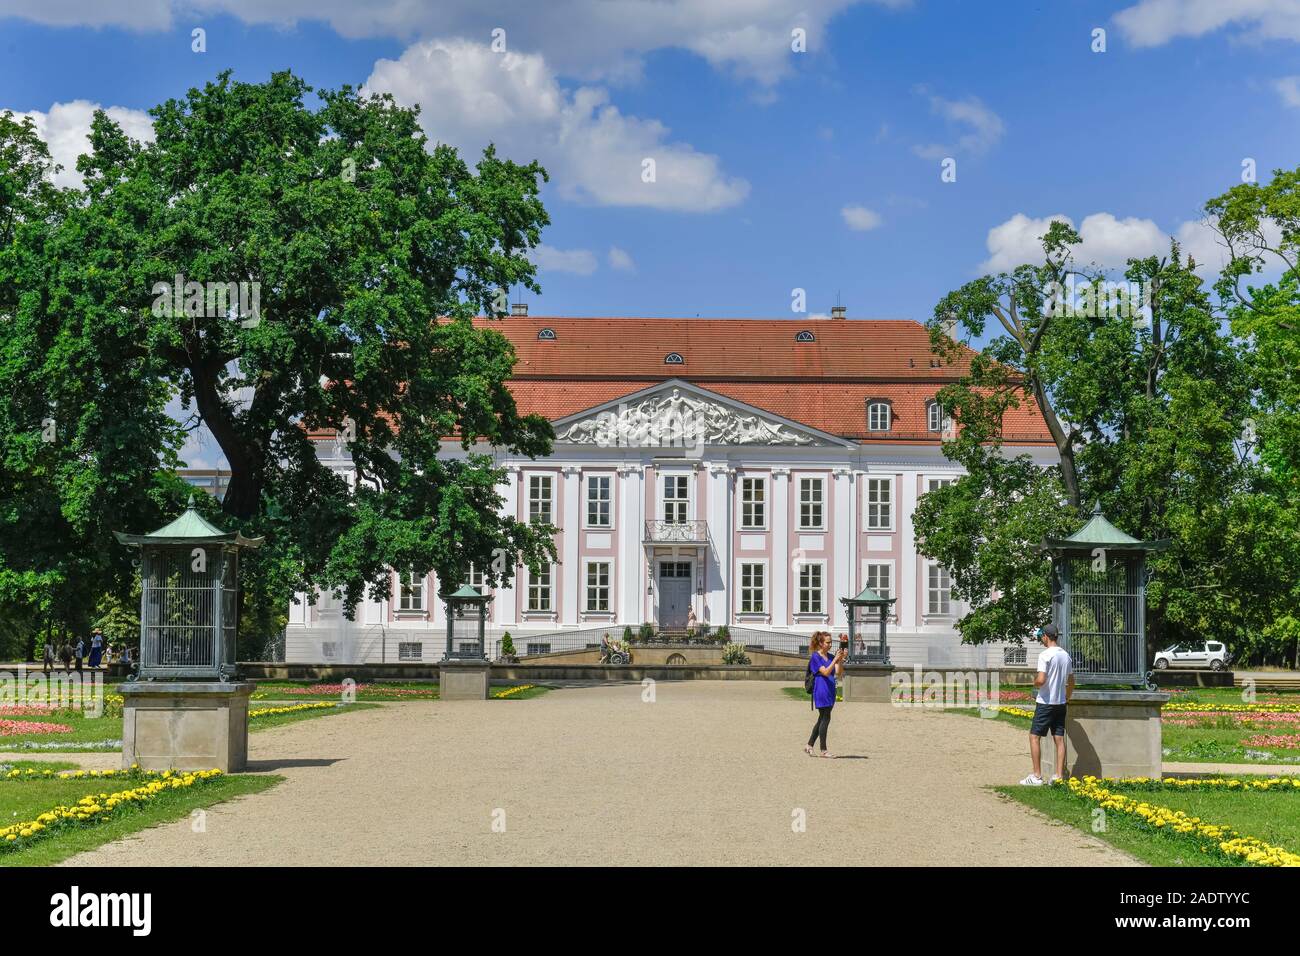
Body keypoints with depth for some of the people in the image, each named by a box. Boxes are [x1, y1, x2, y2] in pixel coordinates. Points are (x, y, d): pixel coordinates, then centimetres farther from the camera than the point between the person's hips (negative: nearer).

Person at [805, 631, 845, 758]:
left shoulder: (830, 657, 13)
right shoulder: (815, 657, -8)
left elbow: (839, 673, 5)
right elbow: (825, 672, -18)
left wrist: (841, 660, -9)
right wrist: (835, 660, -25)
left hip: (830, 691, 8)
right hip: (821, 690, -8)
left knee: (822, 719, 11)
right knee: (825, 718, -7)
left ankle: (809, 746, 19)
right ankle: (823, 750, -2)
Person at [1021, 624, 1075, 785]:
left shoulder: (1045, 655, -15)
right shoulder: (1066, 656, 9)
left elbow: (1041, 680, -23)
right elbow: (1071, 683, 15)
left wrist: (1035, 681, -2)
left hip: (1046, 702, -7)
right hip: (1061, 703, 7)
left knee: (1034, 736, 0)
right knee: (1059, 739, 7)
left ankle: (1037, 776, -3)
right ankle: (1059, 776, 7)